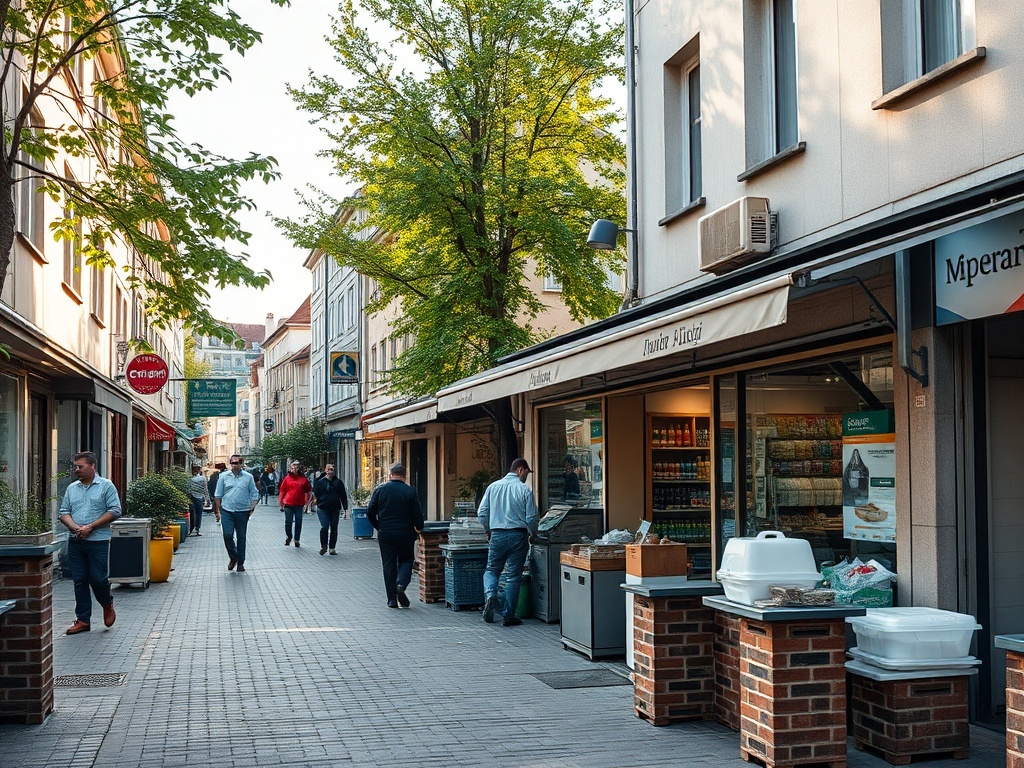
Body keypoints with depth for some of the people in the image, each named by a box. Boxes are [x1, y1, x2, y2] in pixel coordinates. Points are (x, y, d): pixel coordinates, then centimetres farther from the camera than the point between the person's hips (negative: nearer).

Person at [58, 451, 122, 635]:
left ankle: (107, 605, 25)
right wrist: (75, 527, -11)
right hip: (75, 542, 5)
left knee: (98, 578, -4)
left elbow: (114, 511, -8)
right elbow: (64, 512, 11)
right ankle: (83, 620, 11)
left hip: (98, 541, -5)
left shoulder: (106, 486, -1)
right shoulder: (72, 488, 13)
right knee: (79, 581, 5)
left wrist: (90, 527, -14)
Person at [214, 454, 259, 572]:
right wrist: (217, 510, 4)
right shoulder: (224, 476, 5)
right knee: (227, 535, -7)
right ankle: (233, 557, 17)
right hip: (227, 511, 0)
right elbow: (218, 495, 8)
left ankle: (240, 562, 18)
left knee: (241, 538, 6)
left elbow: (254, 494, 8)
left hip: (242, 512, 0)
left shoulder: (248, 477, 4)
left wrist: (253, 507, -3)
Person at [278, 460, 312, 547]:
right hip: (288, 504, -1)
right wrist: (281, 504, 3)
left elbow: (308, 491, 13)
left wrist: (306, 502, 8)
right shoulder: (287, 478, 2)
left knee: (298, 523, 3)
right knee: (288, 522, 3)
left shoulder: (303, 479, 6)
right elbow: (282, 491, 5)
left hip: (299, 504, 1)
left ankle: (297, 540, 13)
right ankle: (288, 537, 26)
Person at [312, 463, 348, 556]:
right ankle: (323, 546, 4)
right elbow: (315, 493, 7)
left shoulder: (338, 482, 8)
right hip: (323, 509, -3)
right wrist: (315, 499, -9)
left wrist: (345, 507, 7)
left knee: (334, 528, 6)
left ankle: (332, 548, 14)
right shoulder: (320, 482, 1)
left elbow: (343, 495, 10)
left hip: (335, 509, 3)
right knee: (325, 527, -12)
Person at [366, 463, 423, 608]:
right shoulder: (410, 492, -6)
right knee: (406, 560, 15)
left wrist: (378, 526, 16)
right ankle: (401, 584, -12)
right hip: (405, 534, -1)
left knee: (388, 564, 9)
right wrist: (418, 528, 15)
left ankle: (392, 599, 7)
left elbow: (370, 512, 0)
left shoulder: (380, 489, -1)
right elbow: (418, 515, -5)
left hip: (385, 534, 1)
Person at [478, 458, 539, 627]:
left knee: (491, 570, 17)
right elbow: (531, 518, -6)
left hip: (497, 535, 2)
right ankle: (509, 616, 7)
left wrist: (488, 531, 19)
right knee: (513, 576, 5)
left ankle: (490, 595, -12)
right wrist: (533, 534, 13)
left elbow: (482, 513, 3)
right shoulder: (525, 491, -6)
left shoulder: (493, 487, 3)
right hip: (518, 536, -2)